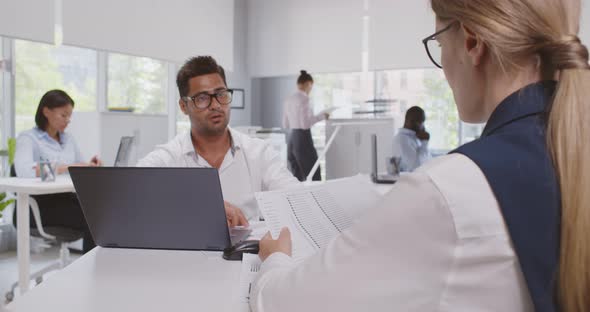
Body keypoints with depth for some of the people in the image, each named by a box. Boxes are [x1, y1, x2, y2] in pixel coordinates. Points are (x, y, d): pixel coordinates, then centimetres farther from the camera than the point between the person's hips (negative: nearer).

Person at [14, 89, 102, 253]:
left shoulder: (68, 138, 19)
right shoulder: (27, 138, -1)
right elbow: (24, 171, -22)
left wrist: (89, 167, -7)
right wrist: (68, 167, -24)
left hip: (67, 198, 6)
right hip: (40, 203, -6)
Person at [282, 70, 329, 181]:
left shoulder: (289, 100, 12)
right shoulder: (304, 99, -12)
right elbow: (305, 124, -17)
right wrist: (321, 116, -6)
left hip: (291, 138, 8)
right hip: (303, 139, -8)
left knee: (296, 178, 11)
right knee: (314, 177, -2)